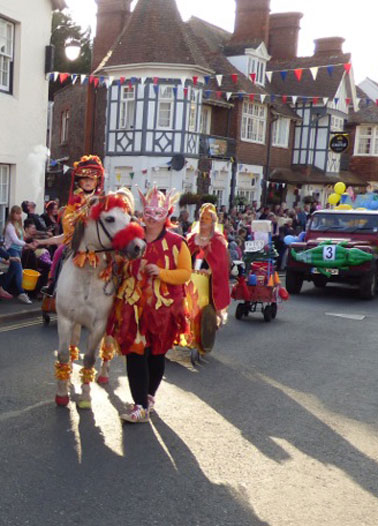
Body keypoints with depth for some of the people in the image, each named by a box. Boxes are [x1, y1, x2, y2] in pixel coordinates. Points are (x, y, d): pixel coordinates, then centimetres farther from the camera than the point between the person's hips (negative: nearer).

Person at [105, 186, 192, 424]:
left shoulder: (176, 242, -2)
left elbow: (186, 273, -4)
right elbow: (123, 267, 23)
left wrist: (161, 273, -18)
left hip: (162, 307, -2)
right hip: (133, 306, 2)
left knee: (156, 354, 10)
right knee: (135, 353, -4)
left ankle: (148, 397, 29)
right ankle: (141, 405, 2)